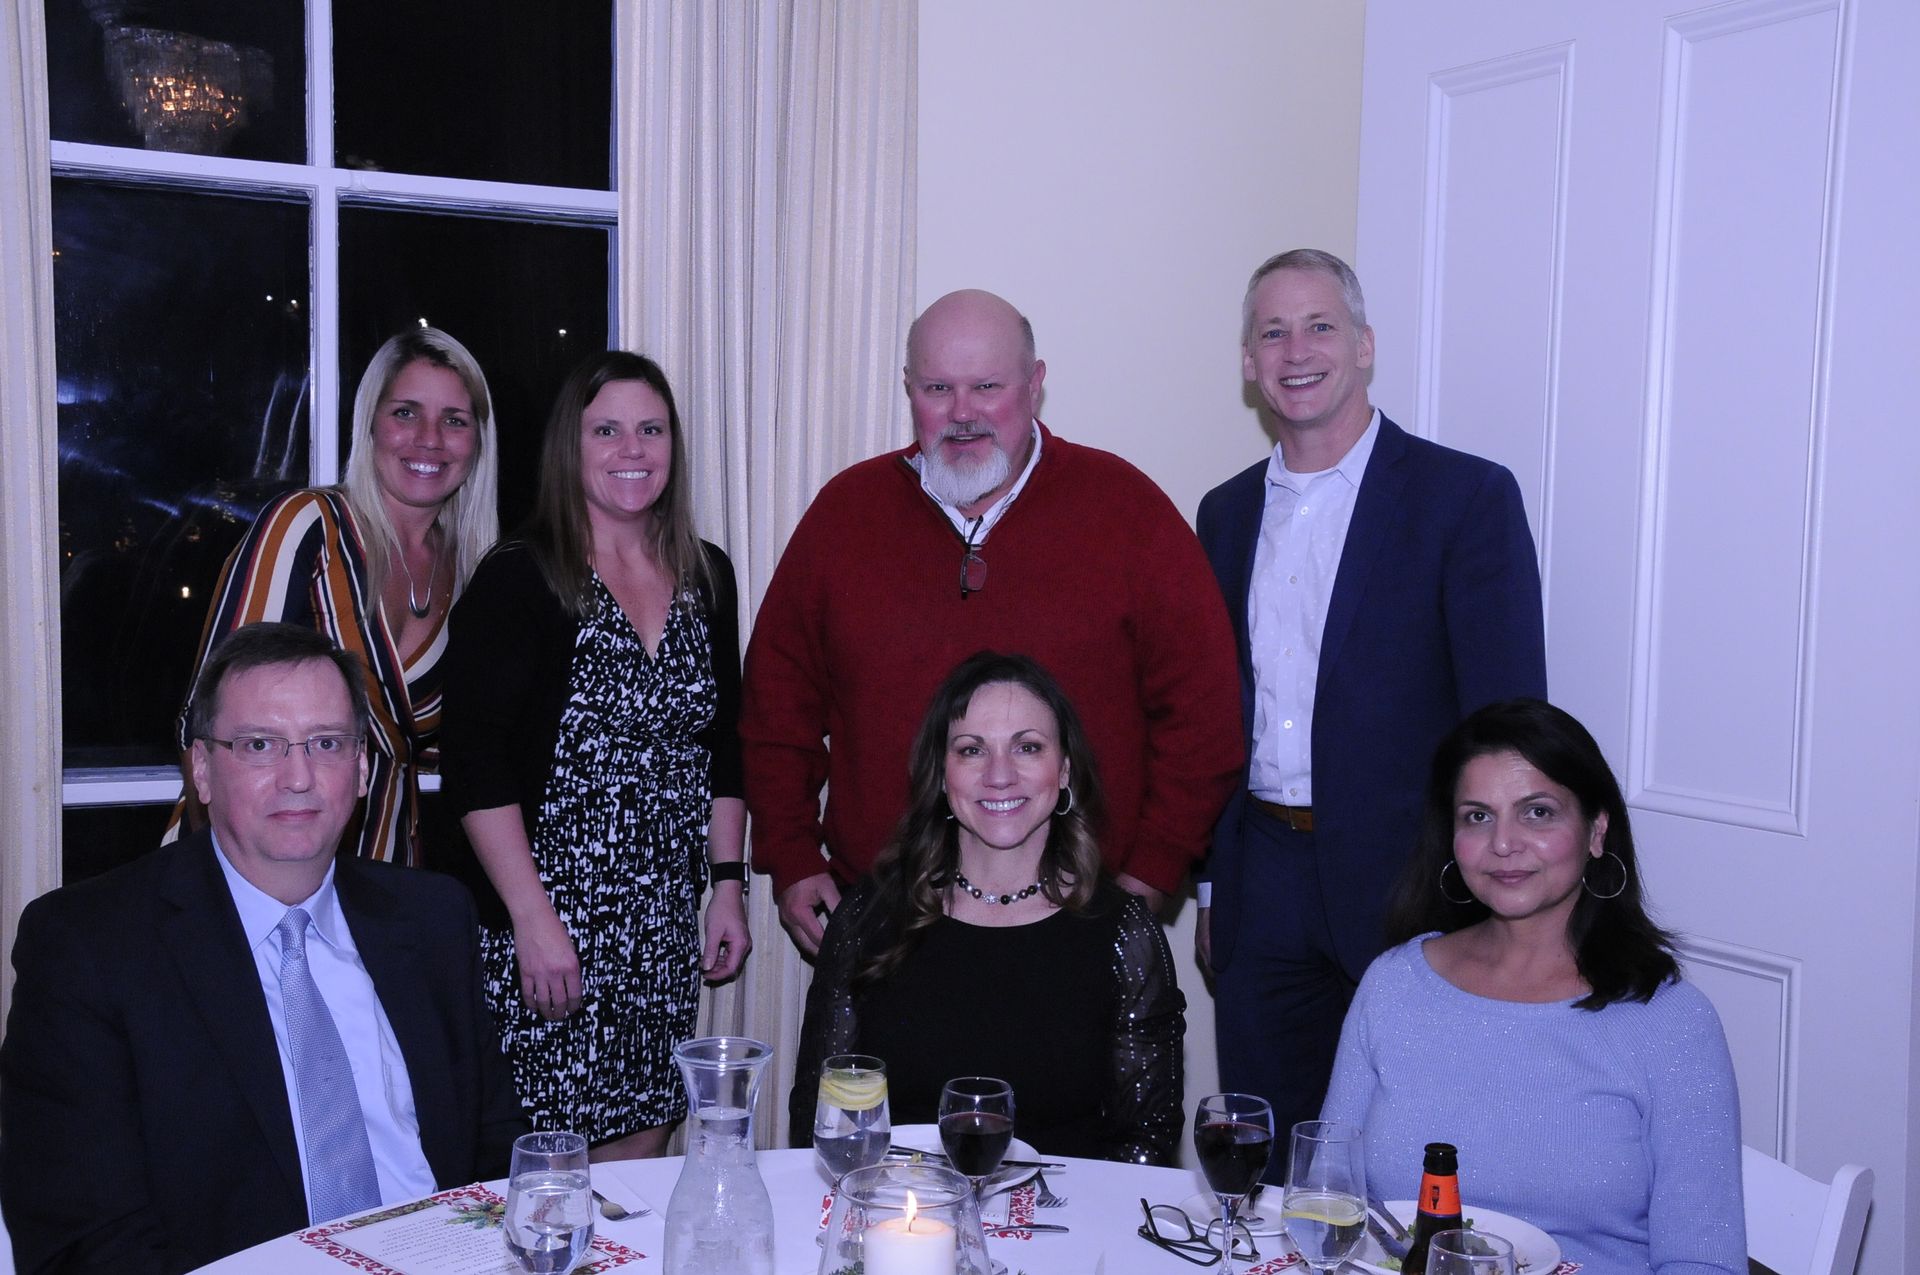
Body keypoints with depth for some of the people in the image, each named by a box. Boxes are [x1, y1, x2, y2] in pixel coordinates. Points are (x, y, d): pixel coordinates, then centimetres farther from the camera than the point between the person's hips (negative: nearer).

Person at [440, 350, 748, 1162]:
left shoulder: (705, 578, 9)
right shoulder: (519, 581, -7)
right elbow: (477, 765, -12)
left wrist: (728, 883, 9)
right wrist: (533, 918, -16)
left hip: (666, 925, 5)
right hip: (549, 922, -5)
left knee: (642, 1145, 9)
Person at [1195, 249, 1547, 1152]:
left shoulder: (1467, 496, -5)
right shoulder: (1229, 512, 11)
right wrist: (1209, 888, 13)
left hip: (1404, 881, -4)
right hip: (1263, 896, 5)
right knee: (1260, 1168, 12)